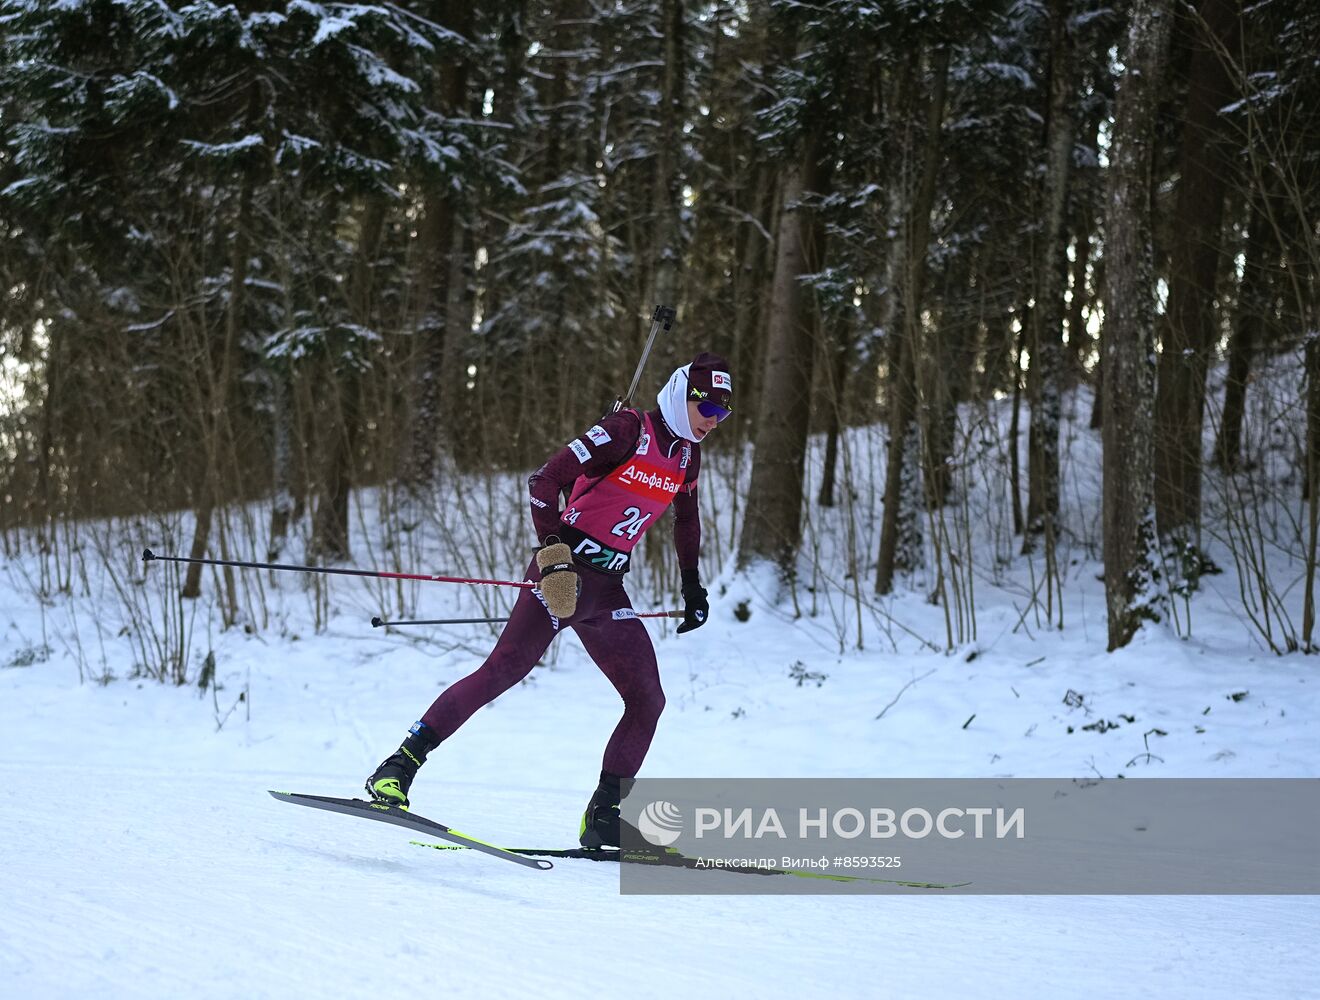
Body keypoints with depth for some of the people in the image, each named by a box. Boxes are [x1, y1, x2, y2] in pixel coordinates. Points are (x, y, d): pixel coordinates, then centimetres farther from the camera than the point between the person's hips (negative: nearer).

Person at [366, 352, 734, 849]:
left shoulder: (687, 454, 12)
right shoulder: (627, 431, -11)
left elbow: (687, 519, 32)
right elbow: (545, 480, -17)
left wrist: (692, 586, 29)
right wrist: (553, 550, -27)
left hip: (608, 590, 8)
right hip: (566, 573, -8)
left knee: (648, 700, 3)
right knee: (504, 669, -19)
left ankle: (603, 818, 9)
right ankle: (400, 766, -19)